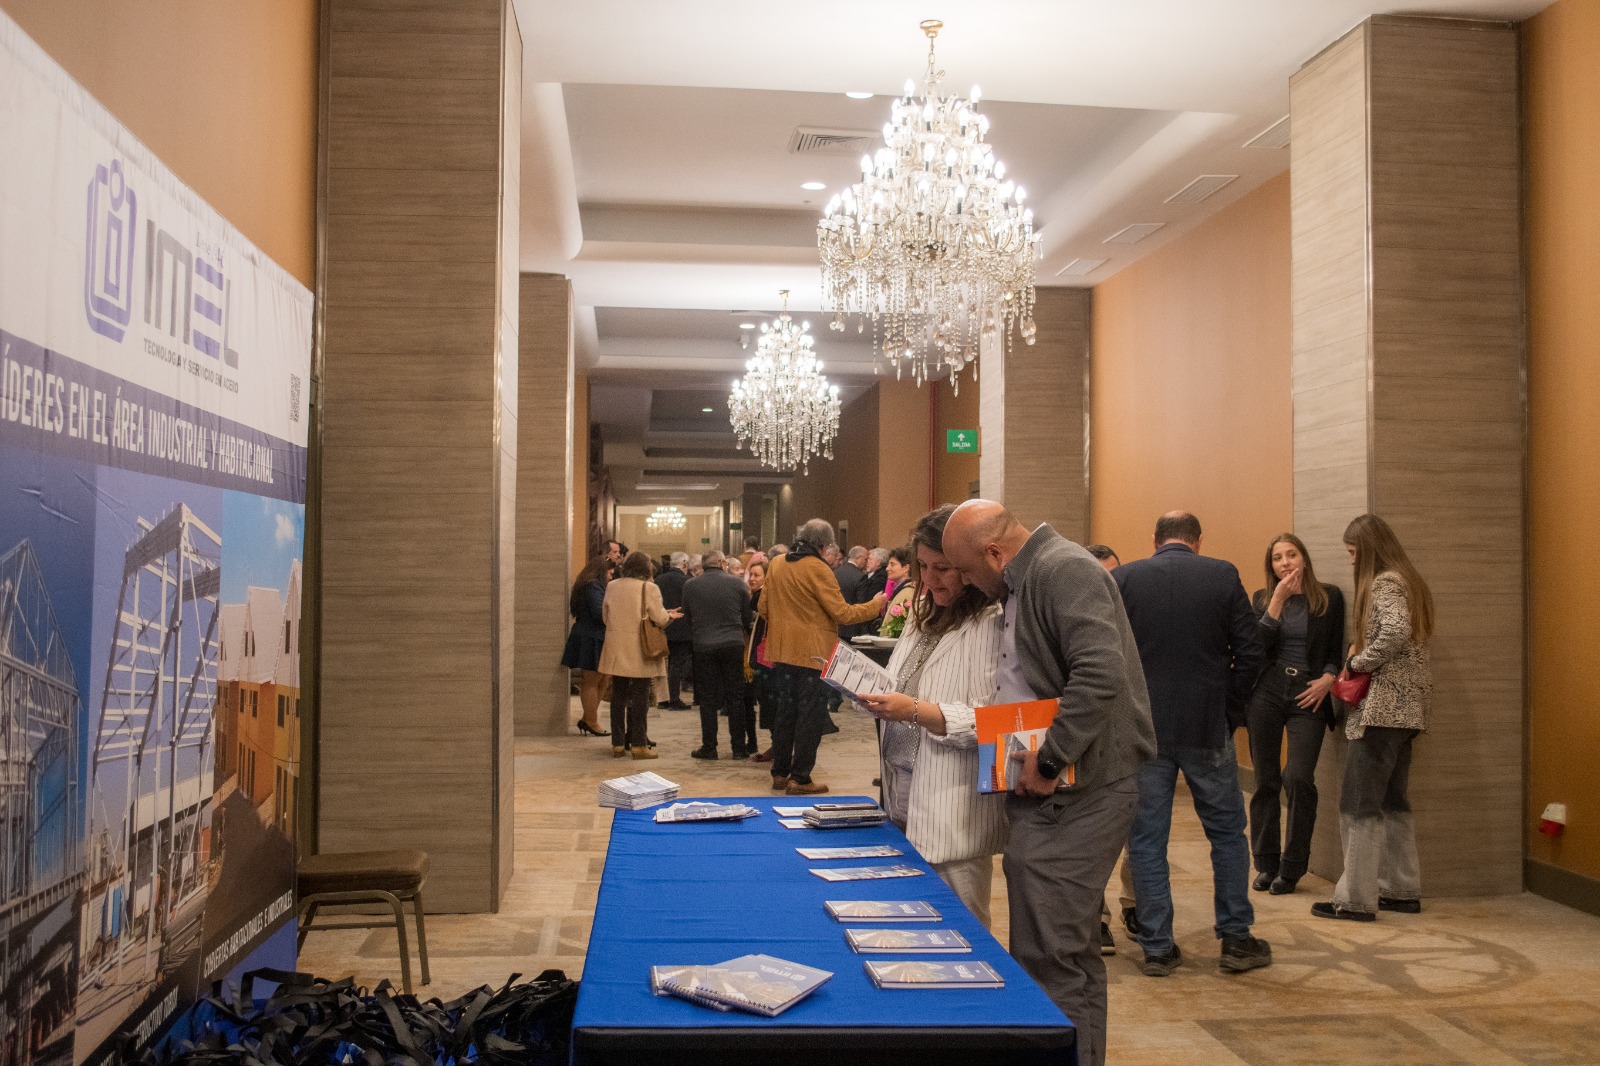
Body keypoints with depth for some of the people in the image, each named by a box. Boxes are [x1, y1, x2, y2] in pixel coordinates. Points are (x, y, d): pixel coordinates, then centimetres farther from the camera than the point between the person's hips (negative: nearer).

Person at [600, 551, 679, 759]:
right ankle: (638, 744, 5)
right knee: (640, 698, 3)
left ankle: (618, 744, 16)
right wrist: (668, 615, 10)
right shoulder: (649, 588, -12)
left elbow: (605, 615, 12)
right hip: (640, 652, -4)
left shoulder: (612, 586, 3)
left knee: (618, 697, 12)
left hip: (617, 651, 4)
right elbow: (659, 619, -11)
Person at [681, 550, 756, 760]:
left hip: (703, 646, 0)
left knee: (708, 699, 8)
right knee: (736, 696, 8)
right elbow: (748, 617, 4)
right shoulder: (736, 583, -3)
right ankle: (739, 747, 10)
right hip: (733, 644, 0)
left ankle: (709, 747, 10)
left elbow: (687, 617, 8)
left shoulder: (690, 585, -1)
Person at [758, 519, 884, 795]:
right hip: (813, 653, -7)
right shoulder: (817, 569, -16)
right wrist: (874, 606, -4)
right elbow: (842, 613, -17)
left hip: (782, 651, 7)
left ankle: (780, 773, 22)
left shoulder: (776, 565, 4)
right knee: (810, 715, 3)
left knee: (784, 711, 15)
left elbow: (763, 607, 11)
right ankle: (800, 779, 5)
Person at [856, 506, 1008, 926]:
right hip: (902, 798, 8)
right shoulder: (925, 617, 12)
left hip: (953, 811, -8)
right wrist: (876, 697, -1)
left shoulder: (991, 626, -15)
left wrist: (915, 711, -26)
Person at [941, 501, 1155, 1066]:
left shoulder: (1066, 571, -16)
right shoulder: (1021, 584, 16)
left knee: (1050, 960, -5)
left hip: (1073, 794, -11)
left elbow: (1100, 675, -28)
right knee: (1071, 954, 20)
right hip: (1052, 792, 11)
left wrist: (1048, 760, -23)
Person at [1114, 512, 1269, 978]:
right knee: (1227, 832, 15)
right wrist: (1228, 702, 8)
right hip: (1207, 728, 0)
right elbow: (1250, 652, -4)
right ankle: (1236, 939, 19)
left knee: (1146, 839, 7)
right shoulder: (1223, 576, -2)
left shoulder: (1121, 579, -2)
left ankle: (1157, 947, 11)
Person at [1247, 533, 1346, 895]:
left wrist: (1328, 678, -10)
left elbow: (1335, 651, 8)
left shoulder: (1329, 597, 6)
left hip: (1308, 696, -1)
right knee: (1265, 781, 5)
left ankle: (1291, 868, 2)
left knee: (1299, 778, -12)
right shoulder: (1262, 598, 7)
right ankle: (1266, 864, 17)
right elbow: (1257, 646, -7)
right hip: (1266, 693, 1)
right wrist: (1278, 600, -11)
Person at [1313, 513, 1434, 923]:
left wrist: (1357, 662, -16)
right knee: (1391, 802, 16)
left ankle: (1355, 899, -2)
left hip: (1382, 708, -10)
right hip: (1404, 709, 10)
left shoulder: (1385, 583, -13)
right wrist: (1361, 655, 8)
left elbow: (1396, 632, -29)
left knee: (1360, 804, -5)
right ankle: (1403, 891, 22)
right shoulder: (1406, 581, 17)